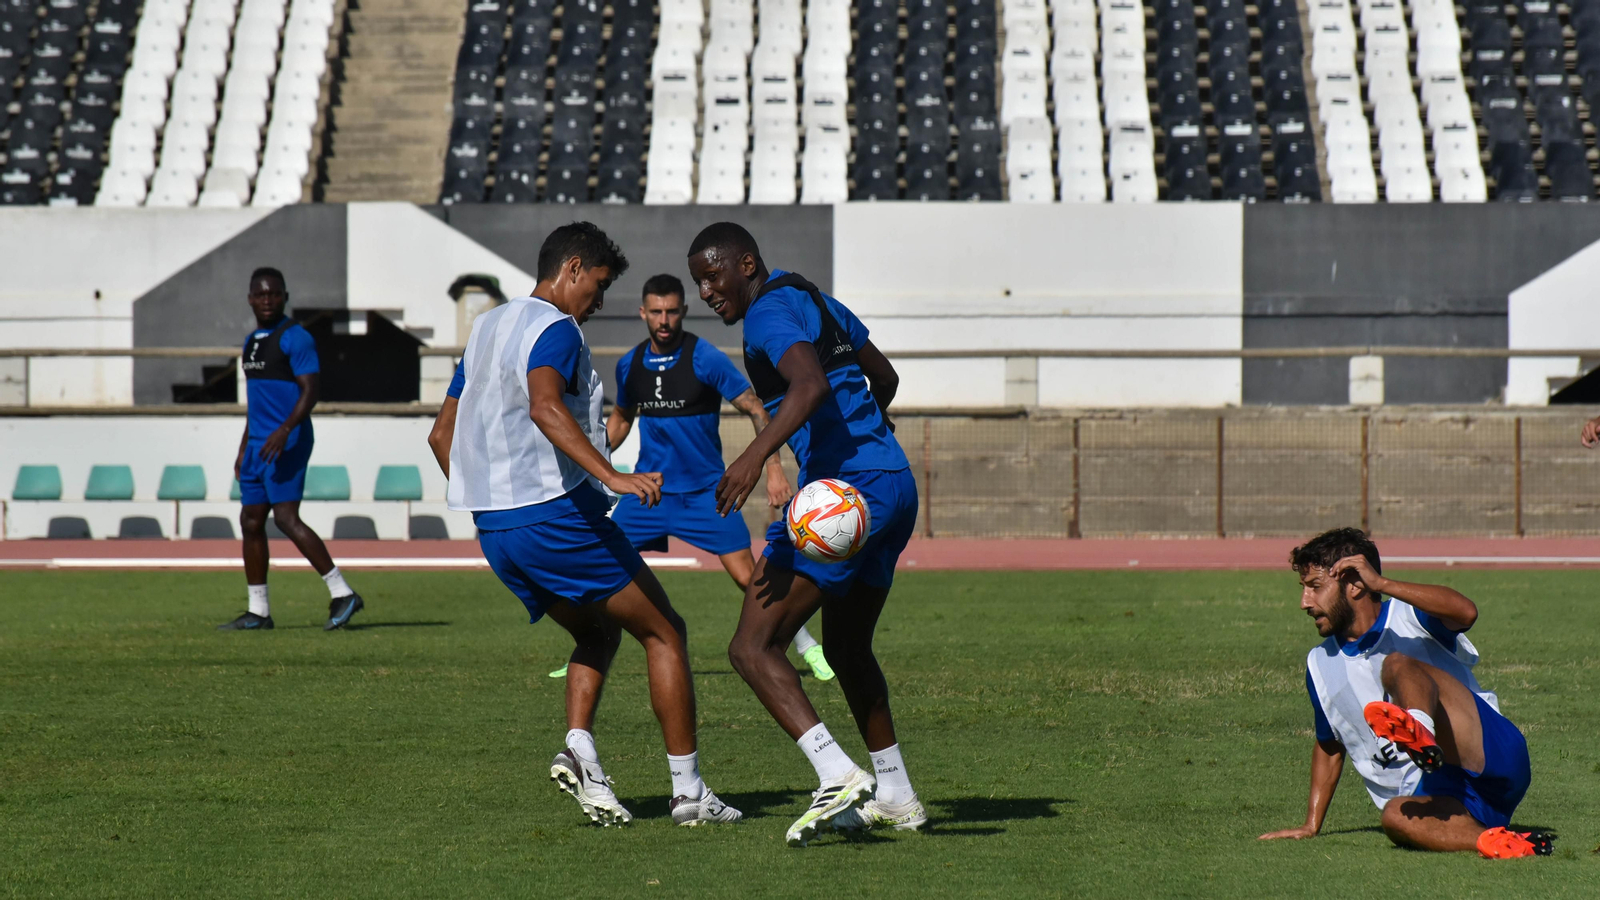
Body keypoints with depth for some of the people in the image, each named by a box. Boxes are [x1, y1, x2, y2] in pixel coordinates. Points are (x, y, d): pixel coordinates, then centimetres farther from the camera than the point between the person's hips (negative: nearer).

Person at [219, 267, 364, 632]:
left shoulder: (295, 338, -9)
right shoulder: (252, 341, 18)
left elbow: (310, 390, -17)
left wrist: (284, 430, -29)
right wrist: (243, 448, 25)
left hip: (287, 442, -9)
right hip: (258, 445, 9)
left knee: (286, 518, -17)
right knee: (251, 522, 6)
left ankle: (342, 594, -15)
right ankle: (258, 611, 12)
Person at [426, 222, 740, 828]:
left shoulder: (486, 328, 20)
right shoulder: (555, 329, -8)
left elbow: (442, 434, 24)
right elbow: (544, 406, -29)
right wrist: (612, 476, -38)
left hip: (494, 528, 9)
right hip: (558, 515, -9)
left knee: (597, 632, 24)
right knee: (664, 632, 3)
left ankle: (579, 749, 0)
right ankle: (689, 791, 0)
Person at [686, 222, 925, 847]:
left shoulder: (770, 313, -9)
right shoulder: (819, 302, 20)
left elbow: (811, 384, -29)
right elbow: (883, 378, 33)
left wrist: (758, 453, -40)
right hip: (895, 485, 10)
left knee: (753, 648, -12)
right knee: (846, 648, 25)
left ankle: (837, 776, -26)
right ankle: (895, 799, 31)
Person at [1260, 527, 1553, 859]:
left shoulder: (1408, 618, 5)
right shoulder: (1320, 665, 21)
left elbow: (1465, 611, -18)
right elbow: (1328, 746, 33)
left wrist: (1382, 584, -24)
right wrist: (1311, 825, 26)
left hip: (1494, 756, -4)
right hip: (1431, 795, 4)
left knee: (1398, 665, -27)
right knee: (1396, 816, -34)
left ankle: (1418, 731, -62)